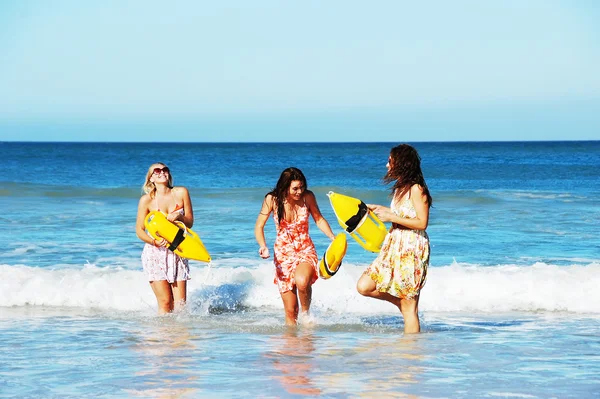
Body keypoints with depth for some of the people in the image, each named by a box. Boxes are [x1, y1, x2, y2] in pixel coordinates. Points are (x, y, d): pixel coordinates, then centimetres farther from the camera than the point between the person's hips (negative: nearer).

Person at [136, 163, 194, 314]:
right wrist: (156, 242, -19)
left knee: (180, 303, -4)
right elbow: (140, 231, -1)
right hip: (155, 253, -2)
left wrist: (179, 217, -14)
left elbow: (190, 222, 8)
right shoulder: (147, 200, -3)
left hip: (177, 252, 2)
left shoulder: (181, 193, 3)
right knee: (165, 302, -8)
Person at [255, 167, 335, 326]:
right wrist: (263, 246, -24)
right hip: (283, 252, 0)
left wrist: (332, 237, -8)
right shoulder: (272, 199, -11)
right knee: (290, 311, -2)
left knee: (302, 281, -34)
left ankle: (306, 312, -7)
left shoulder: (307, 197, -8)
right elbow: (259, 226, -6)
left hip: (306, 249, 0)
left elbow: (319, 219, 7)